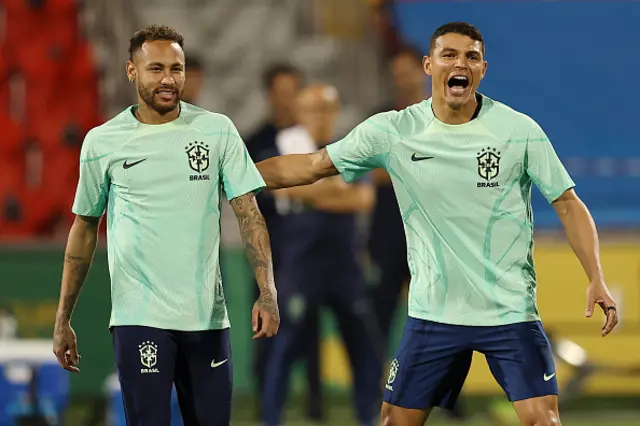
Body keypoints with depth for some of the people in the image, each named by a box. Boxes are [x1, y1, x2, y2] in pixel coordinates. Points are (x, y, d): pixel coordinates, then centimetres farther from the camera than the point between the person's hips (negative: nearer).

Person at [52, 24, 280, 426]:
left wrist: (268, 292, -13)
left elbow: (248, 212, -1)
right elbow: (85, 230, 10)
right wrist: (63, 320, 10)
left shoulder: (217, 130, 2)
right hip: (140, 317, -2)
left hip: (207, 317, 2)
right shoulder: (103, 142, 2)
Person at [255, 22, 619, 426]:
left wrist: (597, 279, -13)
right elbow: (310, 166, 4)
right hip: (432, 313, 2)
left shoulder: (521, 130, -7)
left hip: (511, 312, -2)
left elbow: (568, 204, -3)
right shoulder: (392, 131, -3)